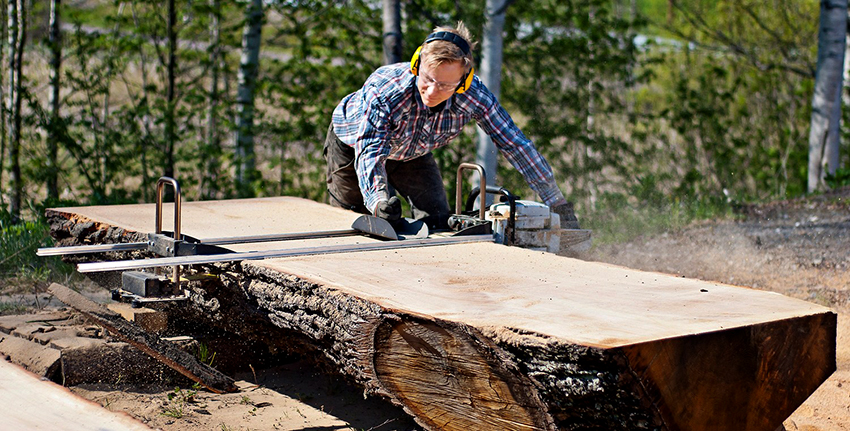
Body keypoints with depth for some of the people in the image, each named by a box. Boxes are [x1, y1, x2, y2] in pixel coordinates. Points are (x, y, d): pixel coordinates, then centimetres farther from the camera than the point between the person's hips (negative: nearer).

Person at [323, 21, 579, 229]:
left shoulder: (472, 95, -35)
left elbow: (514, 144, -28)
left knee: (437, 221, -6)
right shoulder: (383, 89, -44)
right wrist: (378, 199, -69)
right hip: (353, 143, -3)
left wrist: (557, 202, -27)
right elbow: (369, 154, -48)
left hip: (412, 152, 3)